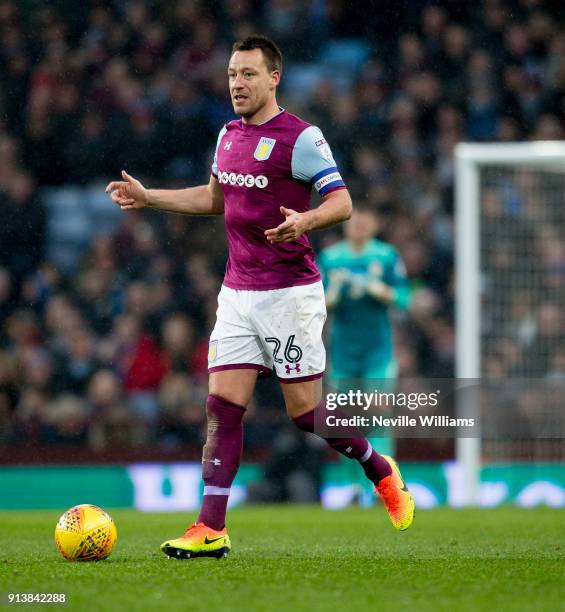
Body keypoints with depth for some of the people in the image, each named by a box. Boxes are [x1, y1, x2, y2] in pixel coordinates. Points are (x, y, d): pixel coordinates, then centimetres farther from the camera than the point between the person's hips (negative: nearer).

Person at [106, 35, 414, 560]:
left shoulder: (301, 138, -11)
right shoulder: (229, 135, 12)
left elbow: (341, 202, -13)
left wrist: (304, 221, -33)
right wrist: (147, 197, 20)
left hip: (290, 293, -7)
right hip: (237, 294, 7)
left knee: (305, 411, -2)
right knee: (222, 405, -3)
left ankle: (380, 471, 24)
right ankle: (211, 530, -6)